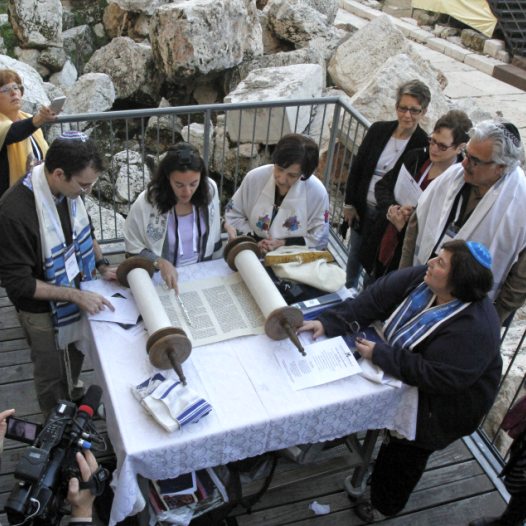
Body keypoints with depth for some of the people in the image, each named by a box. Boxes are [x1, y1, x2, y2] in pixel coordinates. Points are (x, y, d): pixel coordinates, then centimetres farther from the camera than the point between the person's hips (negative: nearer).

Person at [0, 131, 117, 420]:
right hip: (43, 310, -6)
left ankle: (75, 396, 59)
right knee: (52, 375, 18)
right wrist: (76, 296, -29)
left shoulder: (68, 187, -13)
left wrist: (102, 265, 0)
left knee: (75, 357, 30)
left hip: (74, 290, 6)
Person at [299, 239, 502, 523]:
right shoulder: (421, 279, -17)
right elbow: (375, 299, -14)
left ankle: (384, 506, 40)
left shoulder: (473, 329, -37)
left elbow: (439, 377, -37)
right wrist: (329, 322, -21)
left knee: (404, 453, 12)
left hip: (440, 403, -6)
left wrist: (380, 354, -33)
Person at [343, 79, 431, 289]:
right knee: (355, 254, 24)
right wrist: (349, 203, 4)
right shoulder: (378, 130, -4)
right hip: (362, 208, 5)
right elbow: (357, 167, 4)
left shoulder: (424, 146, -16)